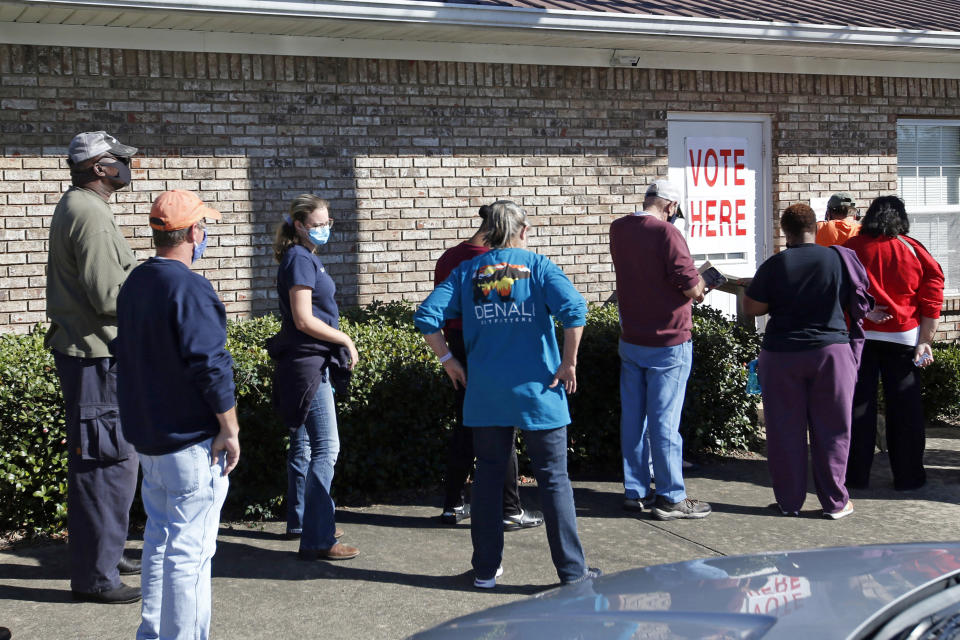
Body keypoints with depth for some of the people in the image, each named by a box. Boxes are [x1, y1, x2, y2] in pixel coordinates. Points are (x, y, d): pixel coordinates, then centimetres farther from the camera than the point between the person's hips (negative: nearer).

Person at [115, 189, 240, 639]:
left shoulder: (134, 283, 9)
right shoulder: (189, 288, -19)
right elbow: (211, 365, -23)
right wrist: (230, 428, -15)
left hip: (146, 434, 9)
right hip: (191, 441, -9)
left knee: (159, 536, 20)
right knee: (189, 550, -2)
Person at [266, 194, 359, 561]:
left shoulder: (305, 258, 15)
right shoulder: (300, 259, -14)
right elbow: (304, 320, -20)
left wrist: (340, 346, 12)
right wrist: (346, 340, -11)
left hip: (311, 362, 11)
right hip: (307, 362, -11)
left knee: (303, 444, 18)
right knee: (325, 447, -11)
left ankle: (300, 521, 31)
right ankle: (316, 540, -11)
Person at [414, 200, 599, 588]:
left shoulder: (467, 271, 5)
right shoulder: (538, 265, -3)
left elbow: (426, 316, -3)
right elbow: (573, 310, -19)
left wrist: (448, 360, 6)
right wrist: (569, 363, -10)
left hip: (485, 393, 3)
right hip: (537, 392, -3)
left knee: (488, 477, 13)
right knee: (553, 479, 6)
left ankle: (486, 569, 19)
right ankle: (572, 571, 9)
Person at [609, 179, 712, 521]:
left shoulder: (618, 230, 5)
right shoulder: (666, 233, -18)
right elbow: (691, 286, -20)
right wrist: (700, 284, 4)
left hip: (630, 341, 7)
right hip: (668, 343, -6)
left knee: (632, 417, 11)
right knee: (664, 422, -2)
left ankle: (635, 491, 19)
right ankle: (671, 498, 4)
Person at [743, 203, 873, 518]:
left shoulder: (774, 265, -8)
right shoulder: (840, 259, -4)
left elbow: (751, 308, -4)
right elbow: (859, 304, 5)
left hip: (781, 355, 0)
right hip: (831, 351, 1)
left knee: (785, 432, 8)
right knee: (831, 430, 8)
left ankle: (789, 501, 15)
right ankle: (835, 502, 13)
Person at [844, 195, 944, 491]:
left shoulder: (852, 248, -1)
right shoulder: (914, 250, 0)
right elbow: (932, 299, -3)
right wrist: (925, 341, -2)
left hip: (860, 336, 0)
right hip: (902, 337, 0)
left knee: (859, 405, 7)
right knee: (904, 408, 7)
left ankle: (856, 475, 12)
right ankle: (908, 476, 13)